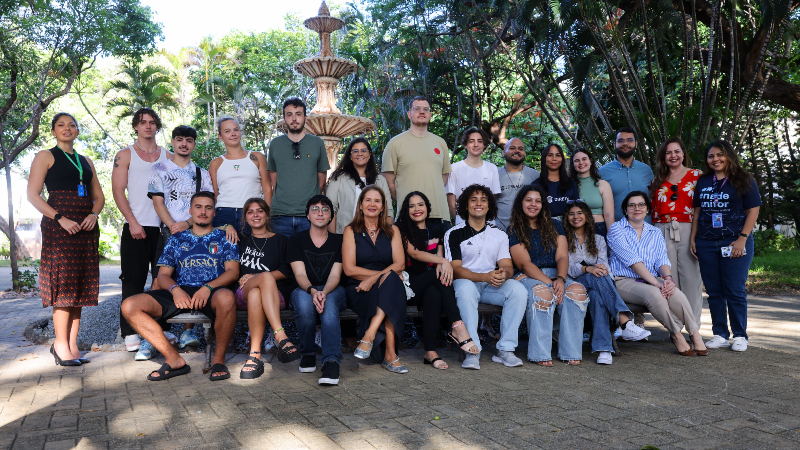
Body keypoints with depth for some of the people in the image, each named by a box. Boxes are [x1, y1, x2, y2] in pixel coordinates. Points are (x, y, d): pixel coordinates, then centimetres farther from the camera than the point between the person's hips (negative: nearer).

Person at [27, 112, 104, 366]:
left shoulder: (86, 162, 21)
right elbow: (33, 195, -3)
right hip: (58, 224, -5)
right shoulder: (46, 156, 7)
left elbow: (98, 197, 19)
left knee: (80, 284, 3)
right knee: (63, 280, -9)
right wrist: (60, 218, -15)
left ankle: (72, 344, 8)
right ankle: (61, 344, -3)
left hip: (85, 226, 5)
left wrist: (93, 215, -3)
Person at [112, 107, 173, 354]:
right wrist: (132, 222, -9)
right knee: (133, 279, -1)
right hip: (136, 227, -2)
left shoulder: (168, 156, 15)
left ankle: (161, 328, 12)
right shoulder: (125, 155, 8)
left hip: (164, 226, 2)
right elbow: (118, 191, 1)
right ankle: (130, 333, 6)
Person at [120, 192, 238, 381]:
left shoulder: (223, 238, 15)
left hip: (212, 293, -3)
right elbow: (163, 275, 14)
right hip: (180, 293, 4)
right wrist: (175, 289, -10)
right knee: (130, 306, -16)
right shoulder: (176, 239, 22)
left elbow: (233, 271, 1)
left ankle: (219, 359, -18)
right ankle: (174, 359, -12)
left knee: (226, 297, -40)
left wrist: (207, 287, -17)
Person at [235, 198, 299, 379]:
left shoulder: (281, 240, 19)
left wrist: (254, 277, -7)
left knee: (255, 294, -39)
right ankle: (282, 338, -49)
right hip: (243, 294, 0)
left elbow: (286, 271, 5)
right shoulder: (241, 240, 26)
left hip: (276, 294, 0)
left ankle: (255, 355, -44)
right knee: (266, 276, -37)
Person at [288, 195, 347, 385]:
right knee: (303, 300, -36)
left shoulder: (339, 241, 7)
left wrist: (324, 292, -27)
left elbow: (335, 275, -4)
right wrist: (313, 291, -29)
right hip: (304, 290, 0)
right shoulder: (296, 240, 6)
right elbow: (300, 274, -6)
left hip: (333, 291, 0)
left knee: (329, 302, -36)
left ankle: (331, 361, -42)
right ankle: (308, 353, -14)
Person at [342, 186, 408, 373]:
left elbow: (399, 264, -1)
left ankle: (369, 336, -37)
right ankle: (390, 355, -37)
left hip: (387, 287, 2)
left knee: (392, 281, -34)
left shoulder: (392, 231, 14)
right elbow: (349, 269, -5)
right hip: (359, 290, -2)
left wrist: (373, 279, -17)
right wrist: (383, 274, -12)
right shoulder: (351, 231, 6)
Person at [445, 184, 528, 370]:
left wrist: (503, 274, -22)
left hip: (492, 285, 4)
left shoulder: (499, 235, 14)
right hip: (464, 283, -3)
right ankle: (472, 351, -36)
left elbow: (508, 266, 5)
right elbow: (455, 269, -9)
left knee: (518, 289, -25)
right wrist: (485, 276, -24)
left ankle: (505, 349, -22)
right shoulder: (454, 234, 1)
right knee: (466, 288, -38)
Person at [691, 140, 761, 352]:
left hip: (734, 242, -4)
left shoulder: (744, 180, 1)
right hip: (706, 244, 4)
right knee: (714, 292, 6)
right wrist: (693, 238, 9)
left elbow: (753, 210, -4)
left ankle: (740, 336, 10)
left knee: (735, 291, -2)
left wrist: (742, 239, -13)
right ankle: (720, 335, 15)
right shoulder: (702, 182, 14)